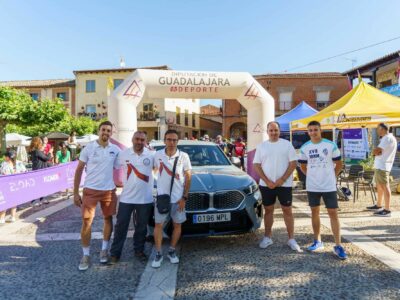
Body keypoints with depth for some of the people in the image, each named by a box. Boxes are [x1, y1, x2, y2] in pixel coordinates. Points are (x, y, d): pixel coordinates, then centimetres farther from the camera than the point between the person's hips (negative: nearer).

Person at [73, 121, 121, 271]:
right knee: (86, 222, 0)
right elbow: (79, 170, -2)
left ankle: (104, 250, 30)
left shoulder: (115, 150, -1)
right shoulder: (88, 148, -6)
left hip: (109, 190, 2)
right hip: (90, 190, -2)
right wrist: (75, 192, -5)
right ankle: (86, 255, 15)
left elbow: (119, 169, 9)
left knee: (108, 219, 12)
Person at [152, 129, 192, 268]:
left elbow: (188, 178, -3)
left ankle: (172, 251, 28)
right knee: (158, 225, 4)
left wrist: (184, 197, -7)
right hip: (161, 196, 1)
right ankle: (158, 254, 19)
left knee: (177, 225, 10)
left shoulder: (183, 156, -7)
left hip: (178, 198, 0)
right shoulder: (158, 155, -4)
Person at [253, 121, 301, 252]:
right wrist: (267, 181, -9)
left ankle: (291, 239, 14)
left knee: (287, 210, 5)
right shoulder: (261, 146, 5)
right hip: (266, 185, 2)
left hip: (284, 184, -1)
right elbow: (256, 165, 1)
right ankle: (267, 237, 22)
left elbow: (293, 163, -4)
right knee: (268, 210, 10)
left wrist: (282, 179, -12)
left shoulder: (287, 144, 1)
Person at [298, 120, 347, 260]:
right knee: (315, 212, 11)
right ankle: (317, 241, 25)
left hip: (329, 186, -2)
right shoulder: (304, 148, 1)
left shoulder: (331, 145, -5)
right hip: (312, 187, 3)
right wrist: (313, 176, 7)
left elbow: (338, 164, 4)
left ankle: (338, 246, 6)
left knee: (333, 214, -2)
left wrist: (331, 177, 5)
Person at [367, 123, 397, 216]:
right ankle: (378, 205, 31)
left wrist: (375, 152, 2)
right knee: (379, 186, 18)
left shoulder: (389, 138, -14)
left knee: (385, 187, -9)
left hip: (383, 166, -11)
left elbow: (375, 151, -20)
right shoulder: (385, 138, 20)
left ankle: (387, 210, -6)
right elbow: (377, 151, 17)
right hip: (379, 166, 11)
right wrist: (377, 152, -5)